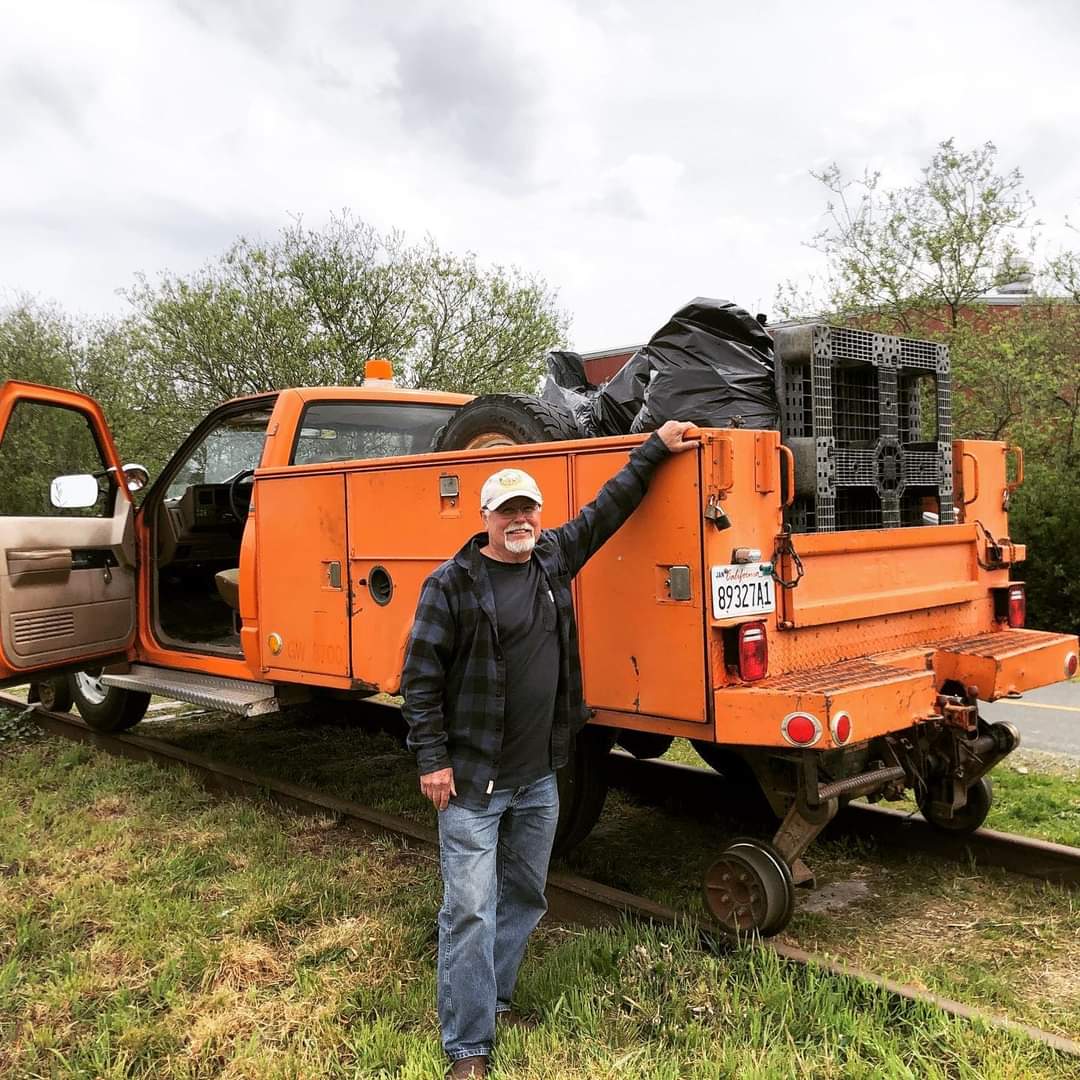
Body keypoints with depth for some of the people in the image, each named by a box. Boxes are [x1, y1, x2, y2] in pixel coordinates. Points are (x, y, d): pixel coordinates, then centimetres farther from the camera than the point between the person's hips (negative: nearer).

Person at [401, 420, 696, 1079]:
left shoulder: (553, 558, 5)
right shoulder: (453, 582, -10)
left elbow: (607, 509, 15)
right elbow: (420, 675, -8)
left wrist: (654, 449, 15)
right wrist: (433, 759, -11)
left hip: (539, 777, 6)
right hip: (473, 780, -6)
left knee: (525, 899, 17)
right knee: (471, 911, -3)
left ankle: (495, 999, 37)